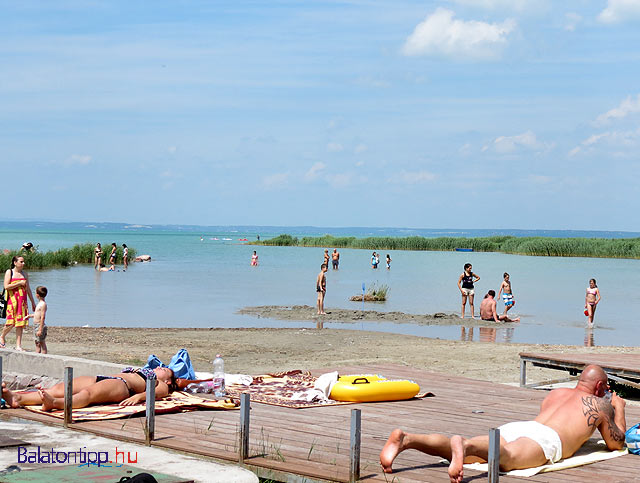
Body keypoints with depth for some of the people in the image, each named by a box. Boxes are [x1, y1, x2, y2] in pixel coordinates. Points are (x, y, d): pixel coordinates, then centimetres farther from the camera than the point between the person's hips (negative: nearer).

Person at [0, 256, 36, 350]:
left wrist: (33, 302, 17)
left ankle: (18, 345, 1)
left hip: (22, 300, 5)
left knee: (21, 323, -1)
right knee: (11, 323, -10)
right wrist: (19, 283, -12)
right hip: (12, 299, -5)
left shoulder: (24, 274, 16)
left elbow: (28, 289, 19)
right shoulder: (9, 272, 0)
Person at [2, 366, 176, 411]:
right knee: (59, 388, -19)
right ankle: (17, 398, -40)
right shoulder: (141, 372, 44)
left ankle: (54, 403, -67)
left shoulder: (162, 385, 23)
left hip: (121, 384, -6)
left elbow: (157, 393, 0)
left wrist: (138, 397, -24)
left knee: (87, 393, -38)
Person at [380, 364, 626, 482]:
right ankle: (464, 445, -71)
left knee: (455, 451, -12)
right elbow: (616, 443, 37)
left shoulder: (556, 393, 42)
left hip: (514, 427, 6)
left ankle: (406, 439, -37)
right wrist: (619, 408, 52)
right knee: (508, 457, -38)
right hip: (545, 438, -6)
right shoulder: (600, 404, 25)